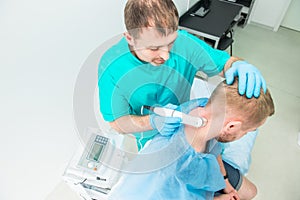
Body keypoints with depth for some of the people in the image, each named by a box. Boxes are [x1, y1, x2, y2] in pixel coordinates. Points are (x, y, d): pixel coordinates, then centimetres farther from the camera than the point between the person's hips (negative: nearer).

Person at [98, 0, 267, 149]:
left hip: (184, 125, 2)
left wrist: (239, 66, -40)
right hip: (148, 137, -1)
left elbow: (224, 62, -14)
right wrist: (152, 122, -45)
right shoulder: (111, 68, -33)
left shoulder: (184, 43, -30)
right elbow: (116, 122, -24)